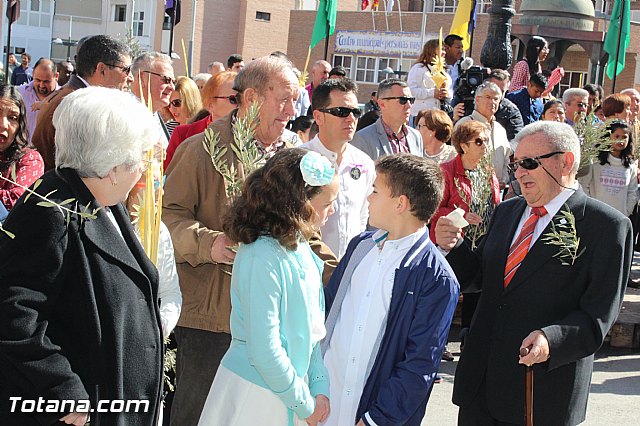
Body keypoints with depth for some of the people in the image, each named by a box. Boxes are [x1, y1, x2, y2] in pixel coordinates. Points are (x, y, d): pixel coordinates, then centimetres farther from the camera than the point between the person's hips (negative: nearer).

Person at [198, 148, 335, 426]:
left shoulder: (299, 246, 1)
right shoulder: (263, 259, -24)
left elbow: (312, 326, 7)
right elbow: (265, 351, -23)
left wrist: (319, 387, -1)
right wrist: (304, 404, -13)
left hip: (291, 382, 7)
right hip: (256, 394, -7)